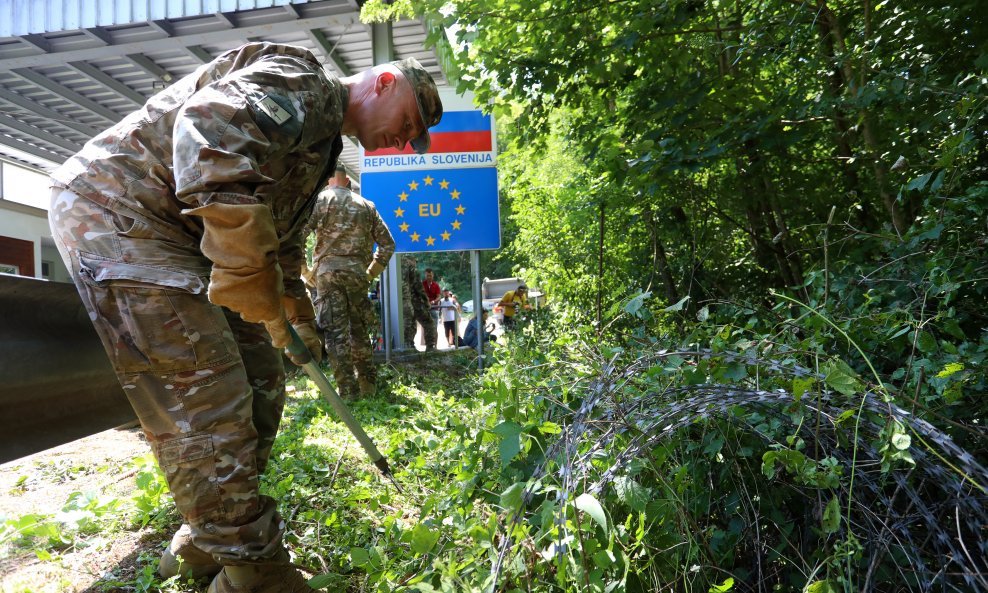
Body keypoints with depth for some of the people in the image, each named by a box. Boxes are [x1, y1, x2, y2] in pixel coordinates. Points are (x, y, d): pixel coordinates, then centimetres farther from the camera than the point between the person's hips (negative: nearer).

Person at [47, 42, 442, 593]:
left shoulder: (324, 142, 18)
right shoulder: (302, 83, -14)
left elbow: (284, 238, 25)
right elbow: (209, 131, -33)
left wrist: (299, 314, 24)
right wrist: (259, 294, -30)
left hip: (180, 236, 10)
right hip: (117, 211, -10)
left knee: (262, 381, 8)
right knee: (207, 403, -13)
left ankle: (205, 543, 22)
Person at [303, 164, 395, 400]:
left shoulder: (320, 199, 3)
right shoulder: (366, 205, 15)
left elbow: (298, 233, -8)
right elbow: (387, 243, 15)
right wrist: (372, 272, 19)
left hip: (328, 270, -4)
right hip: (357, 272, 4)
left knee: (335, 332, -2)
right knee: (359, 330, 13)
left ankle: (348, 391, -4)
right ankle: (368, 386, 19)